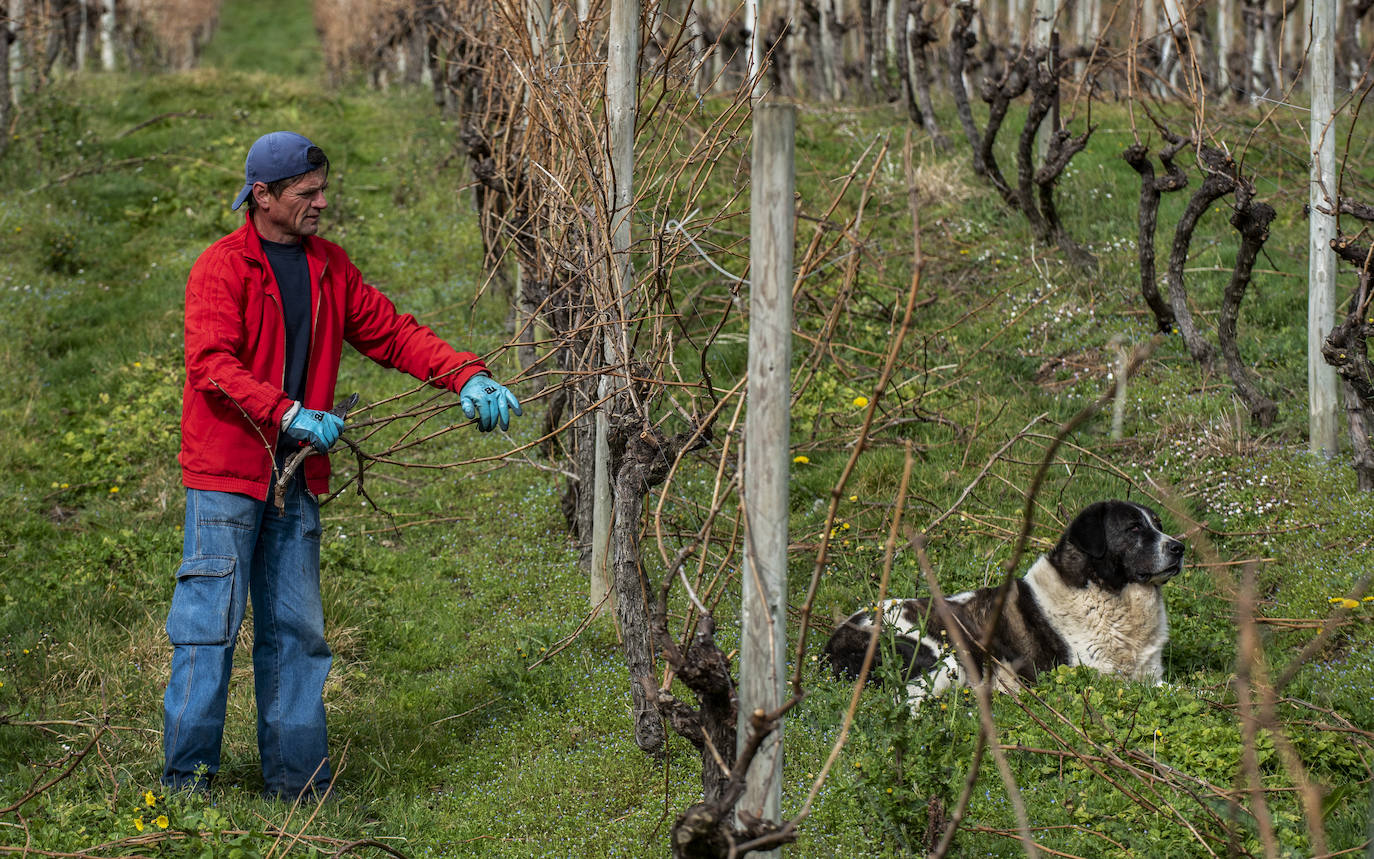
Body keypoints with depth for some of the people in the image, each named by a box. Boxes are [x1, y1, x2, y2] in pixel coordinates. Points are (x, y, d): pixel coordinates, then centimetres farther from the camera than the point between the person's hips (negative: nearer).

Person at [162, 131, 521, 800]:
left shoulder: (329, 267, 13)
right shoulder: (221, 267, -8)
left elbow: (390, 333, 13)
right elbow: (212, 363, -19)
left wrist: (466, 376, -1)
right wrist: (290, 415, -28)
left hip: (295, 479, 7)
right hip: (226, 472, -7)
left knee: (296, 630, 9)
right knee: (210, 625, -6)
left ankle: (299, 780, 16)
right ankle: (186, 780, 0)